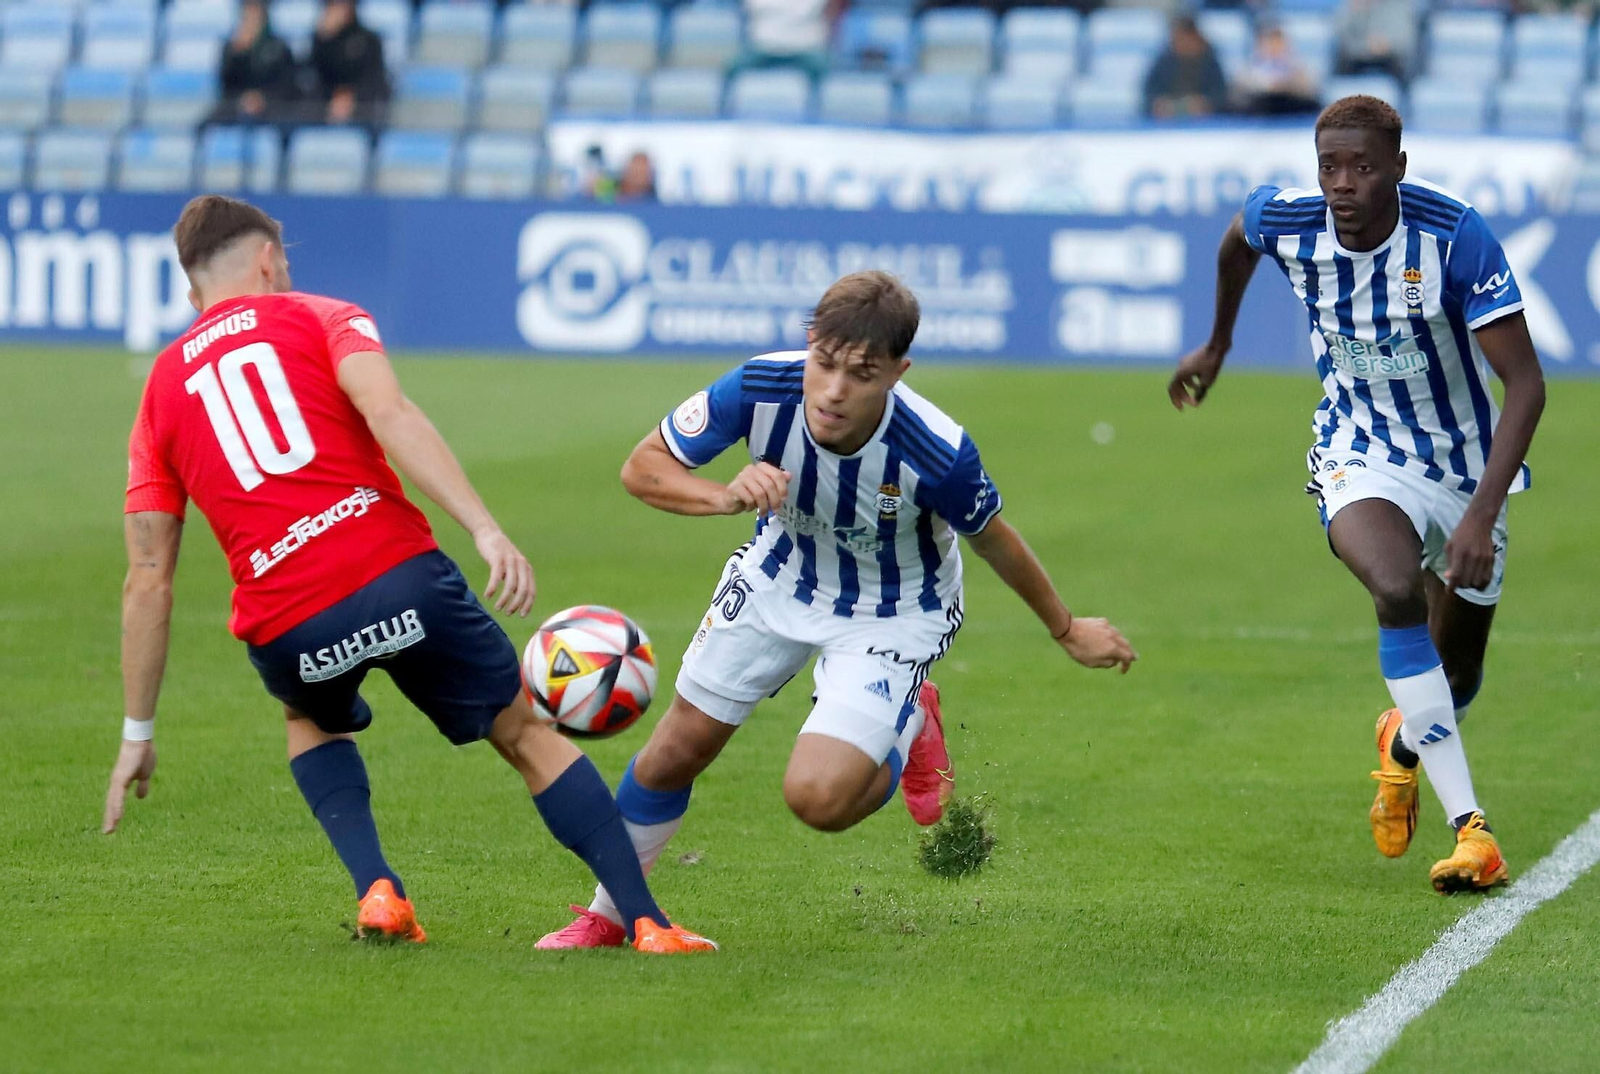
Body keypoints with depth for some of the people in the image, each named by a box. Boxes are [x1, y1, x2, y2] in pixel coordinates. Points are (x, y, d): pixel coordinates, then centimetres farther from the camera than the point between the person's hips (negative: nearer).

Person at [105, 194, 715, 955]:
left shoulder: (162, 390, 20)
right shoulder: (319, 319, 13)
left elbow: (148, 582, 16)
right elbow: (388, 414, -10)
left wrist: (138, 734, 20)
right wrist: (486, 530, -18)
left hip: (285, 628, 2)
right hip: (396, 574, -2)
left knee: (313, 720, 36)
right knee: (527, 733, 16)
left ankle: (377, 890, 14)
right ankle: (644, 921, 7)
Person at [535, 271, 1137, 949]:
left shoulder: (936, 454, -36)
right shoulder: (760, 389, -31)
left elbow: (991, 538, -14)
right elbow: (642, 467, -19)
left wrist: (1068, 632, 2)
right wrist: (726, 497, -40)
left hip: (894, 610, -3)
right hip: (779, 580, 3)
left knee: (818, 797, -18)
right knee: (677, 750, 9)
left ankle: (910, 729, 17)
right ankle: (607, 916, 34)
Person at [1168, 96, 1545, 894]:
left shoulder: (1455, 236, -27)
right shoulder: (1286, 222, -18)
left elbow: (1524, 382, -27)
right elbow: (1237, 236, 10)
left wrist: (1482, 516, -36)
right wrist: (1216, 344, 25)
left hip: (1465, 462, 0)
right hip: (1361, 459, 0)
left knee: (1456, 673, 13)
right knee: (1396, 588, -32)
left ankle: (1406, 740, 54)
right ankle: (1467, 825, -31)